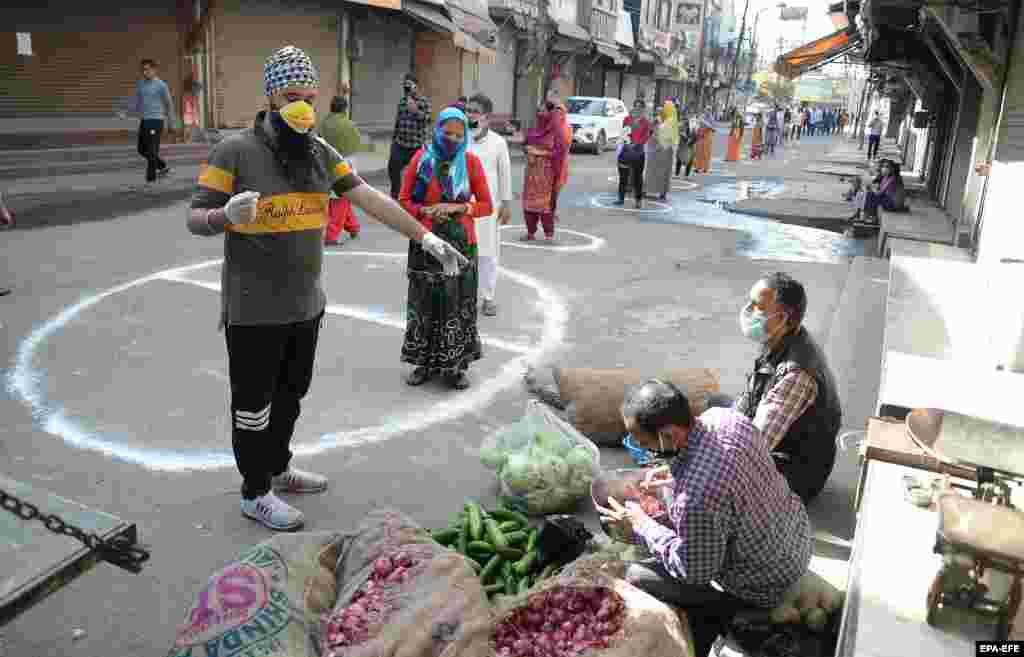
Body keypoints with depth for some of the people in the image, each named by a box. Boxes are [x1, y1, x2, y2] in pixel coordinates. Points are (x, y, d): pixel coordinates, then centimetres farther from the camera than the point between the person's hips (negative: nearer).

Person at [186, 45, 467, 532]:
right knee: (254, 404, 9)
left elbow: (372, 200, 1)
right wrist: (225, 216, -34)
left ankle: (277, 467, 43)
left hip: (306, 306, 6)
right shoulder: (235, 151, -12)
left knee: (290, 395, 22)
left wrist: (427, 238, -5)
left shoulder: (321, 153, 5)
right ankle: (255, 493, 27)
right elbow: (195, 219, -11)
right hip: (255, 311, -6)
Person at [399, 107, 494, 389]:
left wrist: (457, 207, -14)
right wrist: (425, 211, -15)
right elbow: (404, 201, 3)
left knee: (457, 305, 2)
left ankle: (456, 366, 13)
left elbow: (486, 206, 1)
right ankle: (424, 363, 17)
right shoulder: (421, 159, 0)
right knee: (424, 304, 3)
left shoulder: (471, 161, 0)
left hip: (461, 244, 0)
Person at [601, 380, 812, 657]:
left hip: (765, 586, -8)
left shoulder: (697, 497, -38)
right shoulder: (726, 415, -14)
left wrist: (640, 524, -13)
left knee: (634, 577, -5)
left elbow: (694, 572, -21)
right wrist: (676, 473, 1)